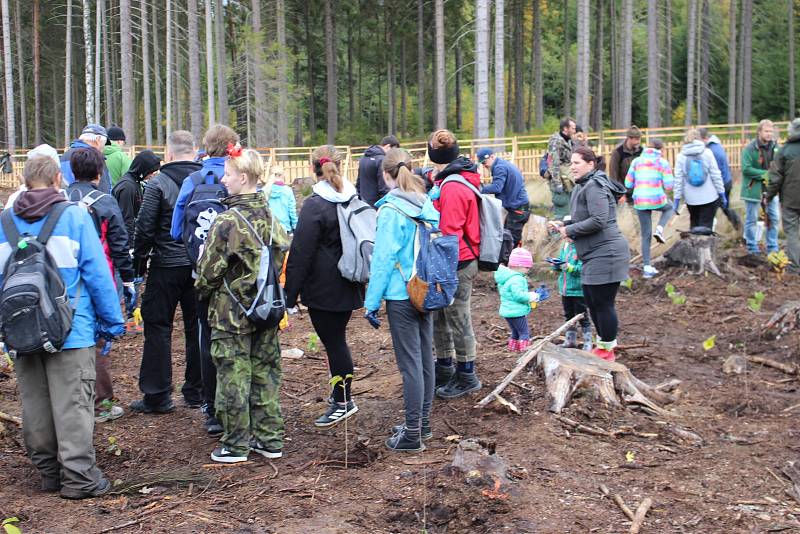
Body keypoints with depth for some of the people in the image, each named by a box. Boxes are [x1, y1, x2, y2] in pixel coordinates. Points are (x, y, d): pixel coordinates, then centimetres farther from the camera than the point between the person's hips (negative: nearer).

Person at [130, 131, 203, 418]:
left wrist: (139, 261, 2)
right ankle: (196, 389, 19)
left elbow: (144, 228, -10)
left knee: (158, 327, 4)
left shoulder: (157, 183, -10)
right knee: (197, 326, 12)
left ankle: (157, 396, 6)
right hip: (200, 265, 4)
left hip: (167, 265, -4)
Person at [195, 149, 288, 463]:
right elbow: (284, 256, 10)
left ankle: (235, 445, 10)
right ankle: (269, 439, 19)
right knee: (265, 372, 13)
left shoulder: (228, 221, -17)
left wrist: (202, 290, 6)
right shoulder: (269, 217, 4)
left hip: (232, 311, -7)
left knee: (233, 376, 2)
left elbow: (210, 269, -14)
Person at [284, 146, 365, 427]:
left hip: (323, 290, -7)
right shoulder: (353, 200, 6)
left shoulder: (315, 206, -16)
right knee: (337, 339, 18)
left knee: (333, 342, 1)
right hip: (348, 285, 7)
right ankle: (341, 394, 29)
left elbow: (300, 255, -16)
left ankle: (342, 401, 10)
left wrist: (290, 295, -13)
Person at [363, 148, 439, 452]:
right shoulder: (427, 205, 7)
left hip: (402, 296, -7)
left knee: (410, 363, -3)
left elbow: (383, 258, -15)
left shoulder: (391, 210, -15)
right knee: (425, 358, 14)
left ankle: (412, 434, 2)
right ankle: (422, 422, 27)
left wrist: (372, 301, -8)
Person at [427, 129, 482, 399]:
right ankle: (444, 368, 32)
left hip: (456, 265, -10)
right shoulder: (459, 180, 11)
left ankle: (466, 376, 14)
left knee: (458, 319, 2)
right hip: (455, 262, 10)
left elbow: (449, 233, -24)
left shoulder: (452, 188, -21)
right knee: (439, 317, 19)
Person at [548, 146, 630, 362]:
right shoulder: (585, 185, 17)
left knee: (603, 303, -2)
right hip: (594, 255, 11)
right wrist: (563, 224, 9)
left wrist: (569, 230, -15)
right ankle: (605, 343, 32)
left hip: (605, 254, -11)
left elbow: (598, 220, -25)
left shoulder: (594, 186, -16)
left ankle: (607, 350, 9)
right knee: (592, 301, 18)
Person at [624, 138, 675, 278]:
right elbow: (668, 186, -6)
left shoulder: (636, 161, 7)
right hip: (658, 200, -2)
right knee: (669, 207, 35)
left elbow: (628, 185, 7)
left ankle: (647, 267, 10)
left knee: (646, 235, 14)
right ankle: (659, 229, 9)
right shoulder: (663, 163, -1)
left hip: (640, 202, 2)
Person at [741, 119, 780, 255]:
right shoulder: (750, 149, -14)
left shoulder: (775, 147, 2)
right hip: (753, 189, -5)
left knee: (773, 219, 10)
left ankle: (772, 249, 21)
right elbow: (746, 169, -19)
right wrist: (765, 174, -22)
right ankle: (752, 248, 18)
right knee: (751, 220, 6)